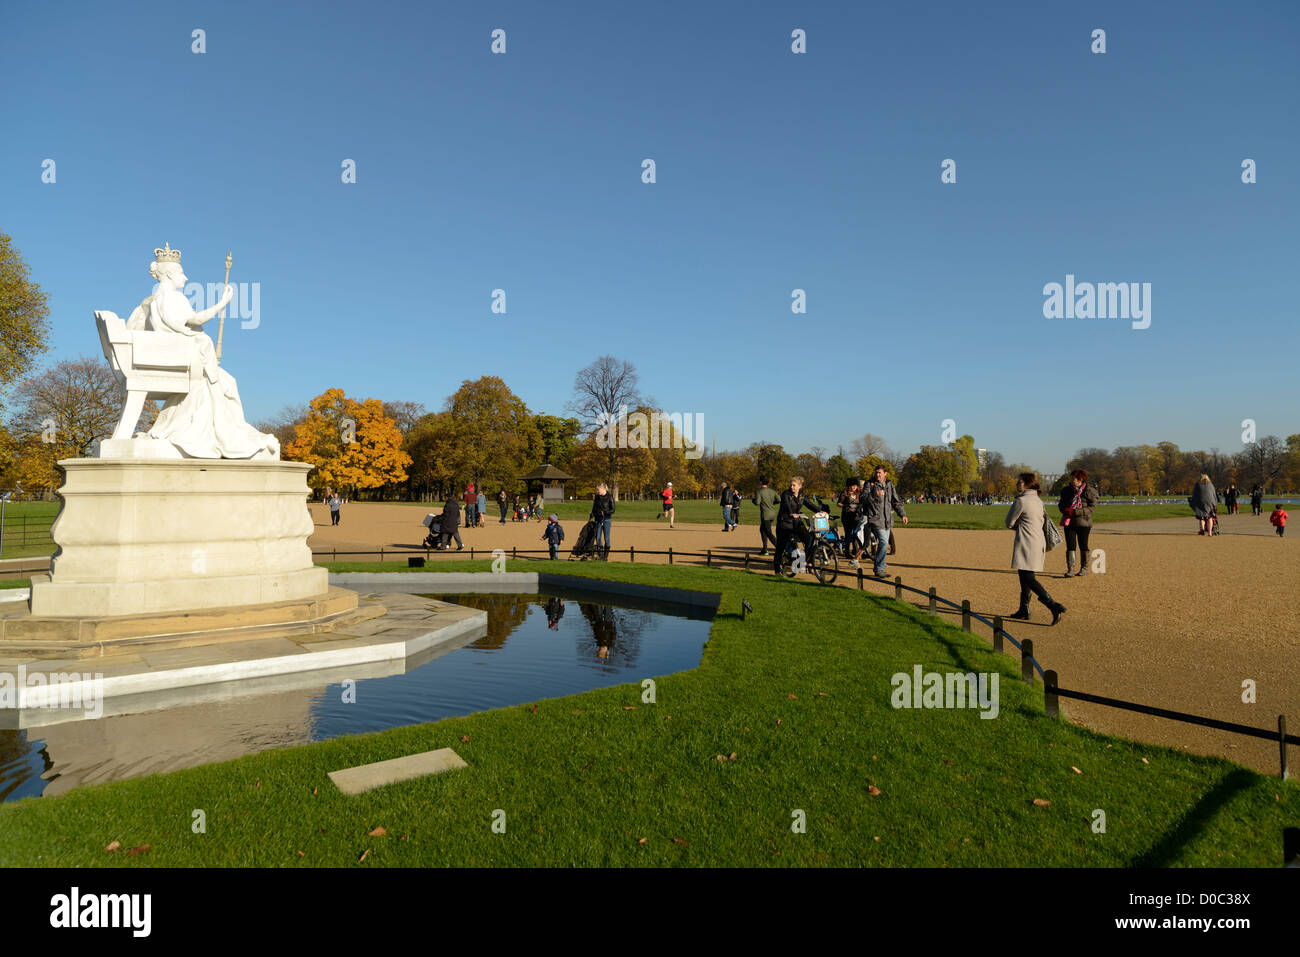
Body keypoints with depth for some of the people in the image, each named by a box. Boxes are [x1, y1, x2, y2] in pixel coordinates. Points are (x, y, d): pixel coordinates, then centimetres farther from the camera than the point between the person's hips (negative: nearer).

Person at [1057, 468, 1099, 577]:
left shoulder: (1089, 491, -6)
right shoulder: (1066, 490, 9)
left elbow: (1092, 507, -10)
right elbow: (1061, 503, 17)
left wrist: (1075, 512, -20)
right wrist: (1064, 509, -7)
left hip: (1083, 522, -3)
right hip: (1069, 522, 3)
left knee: (1083, 546, 6)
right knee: (1070, 545, -3)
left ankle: (1084, 568, 20)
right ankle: (1070, 569, -2)